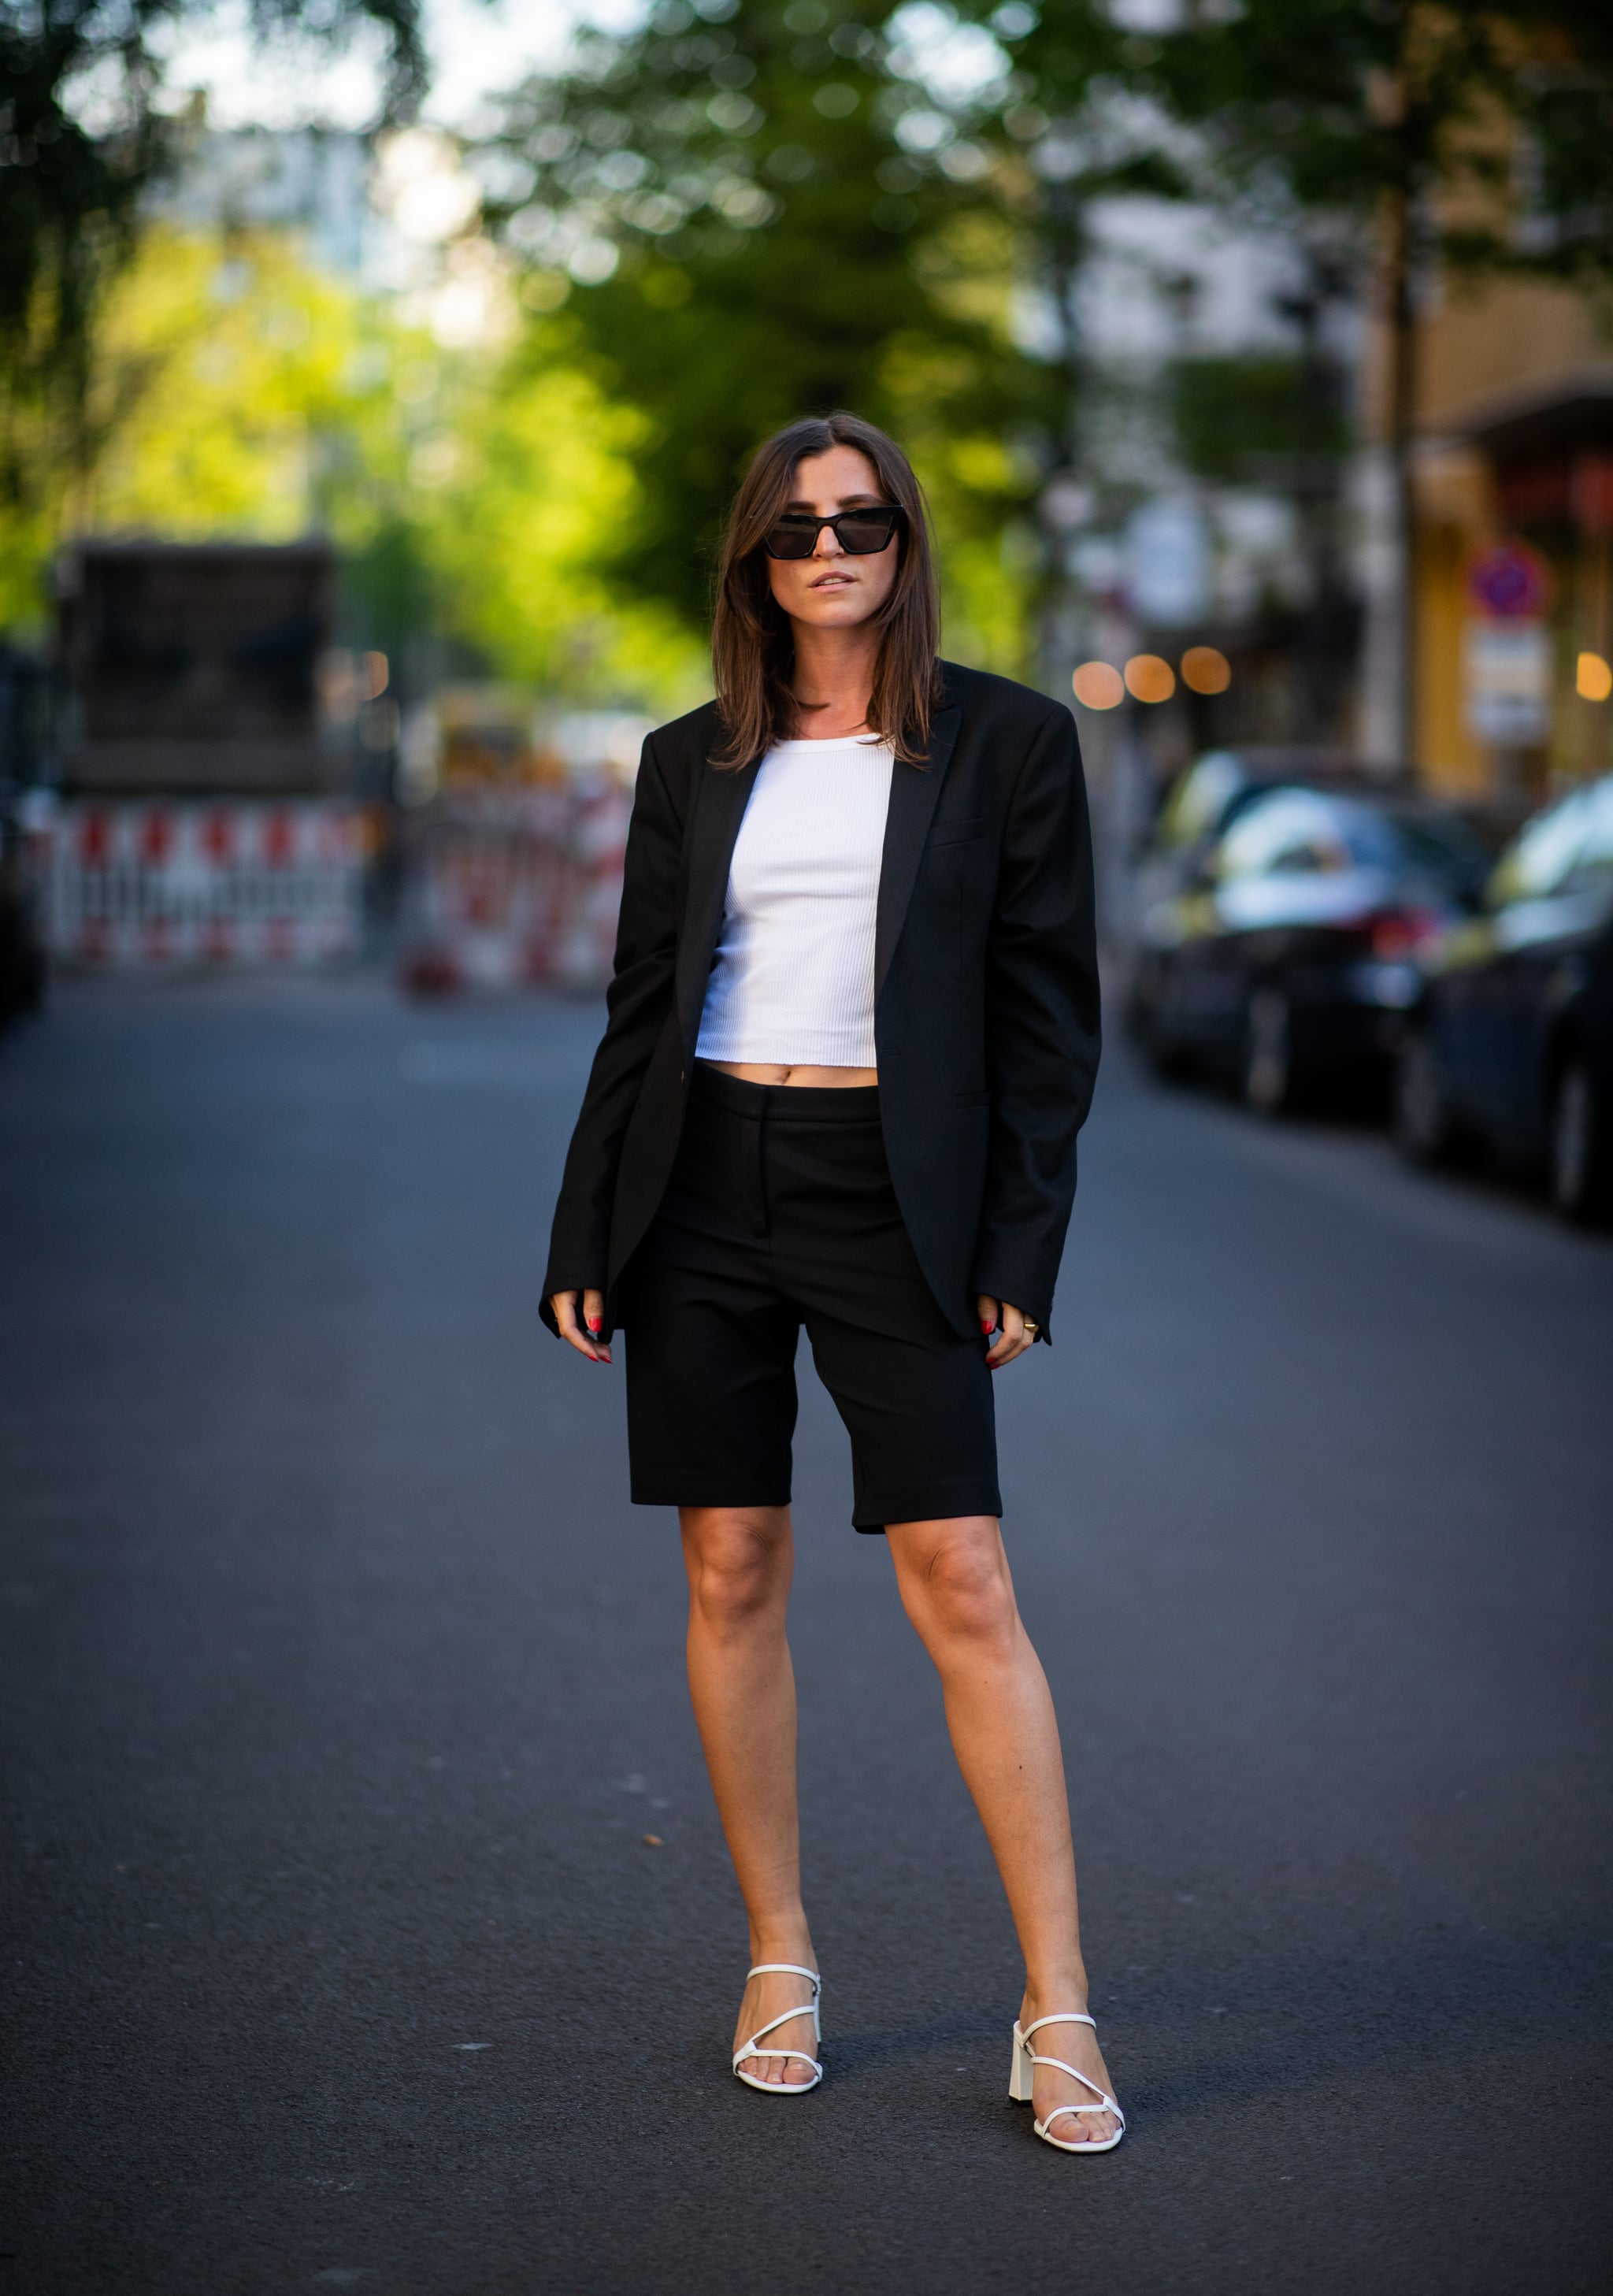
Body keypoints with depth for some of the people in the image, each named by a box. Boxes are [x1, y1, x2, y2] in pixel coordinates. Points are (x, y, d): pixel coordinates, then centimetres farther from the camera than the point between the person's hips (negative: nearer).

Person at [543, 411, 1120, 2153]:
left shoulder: (1006, 742, 2)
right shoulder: (691, 764, 10)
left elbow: (1049, 1013, 1)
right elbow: (637, 1012, 12)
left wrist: (1021, 1251, -5)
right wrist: (582, 1240, 5)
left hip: (893, 1198, -3)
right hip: (703, 1191, 3)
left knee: (963, 1586, -8)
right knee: (731, 1579, 5)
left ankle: (1059, 2012, -2)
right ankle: (779, 1963, 18)